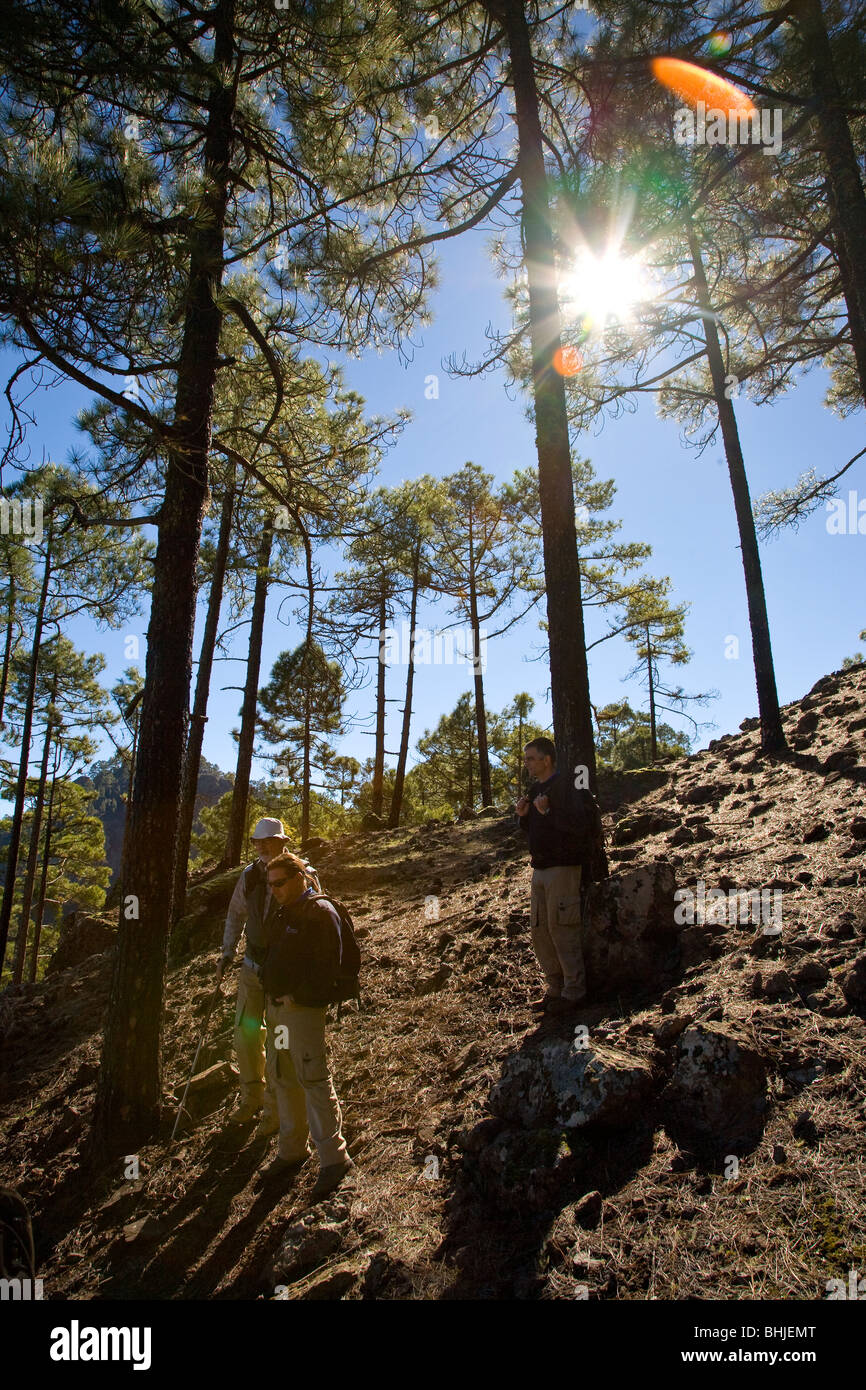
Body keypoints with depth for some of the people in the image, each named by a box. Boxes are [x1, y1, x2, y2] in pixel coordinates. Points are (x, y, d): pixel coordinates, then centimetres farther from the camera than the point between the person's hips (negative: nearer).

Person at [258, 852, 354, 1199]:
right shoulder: (280, 910, 13)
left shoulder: (320, 913, -15)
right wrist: (271, 995, 16)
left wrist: (298, 997, -19)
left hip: (303, 1009, -9)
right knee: (282, 1079, 16)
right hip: (275, 1005, 9)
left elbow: (326, 966, -20)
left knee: (313, 1079, -6)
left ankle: (334, 1157, 4)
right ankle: (292, 1151, 30)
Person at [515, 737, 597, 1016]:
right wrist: (523, 815, 4)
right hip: (540, 868, 9)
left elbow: (579, 824, -22)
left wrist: (548, 812, -26)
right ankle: (556, 988, 22)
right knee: (540, 933, 11)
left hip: (563, 867, -9)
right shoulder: (534, 788, 15)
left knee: (562, 931, -4)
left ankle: (574, 991, 9)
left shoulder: (563, 786, -12)